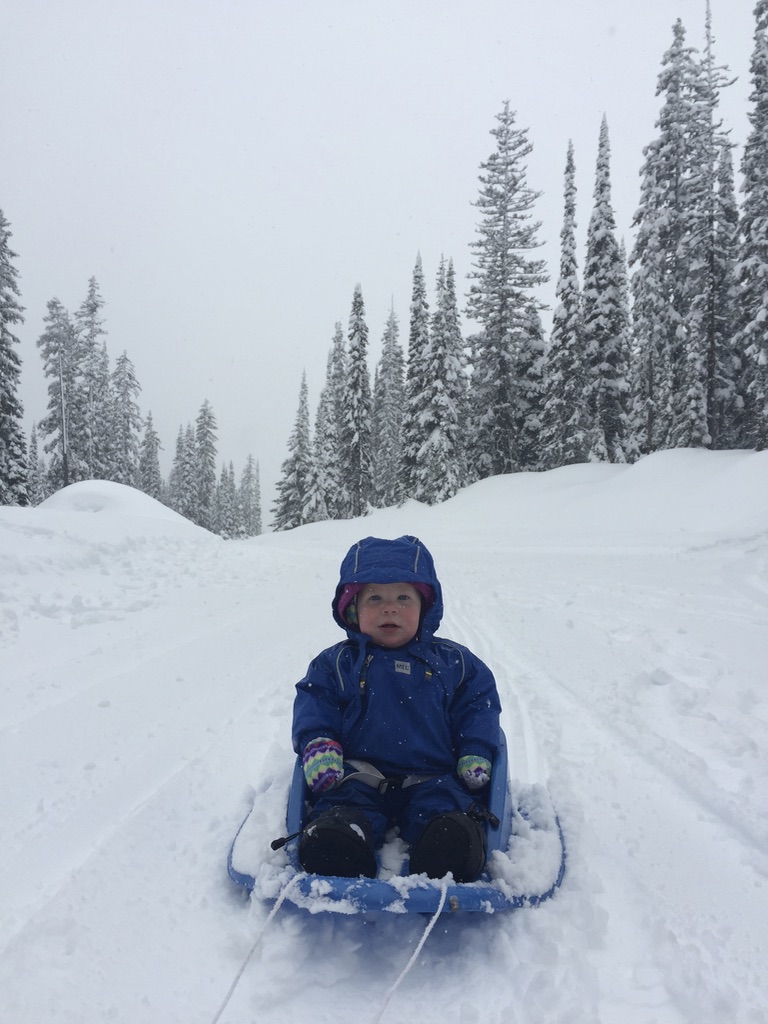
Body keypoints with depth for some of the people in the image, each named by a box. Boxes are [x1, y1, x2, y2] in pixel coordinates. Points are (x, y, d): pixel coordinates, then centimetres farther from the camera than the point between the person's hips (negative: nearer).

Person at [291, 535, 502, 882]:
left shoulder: (453, 661, 14)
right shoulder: (337, 663, 13)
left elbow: (479, 704, 15)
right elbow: (313, 703, 7)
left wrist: (477, 753, -1)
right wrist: (317, 743, -13)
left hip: (433, 778, 1)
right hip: (360, 777, 0)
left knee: (452, 838, -31)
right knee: (329, 840, -30)